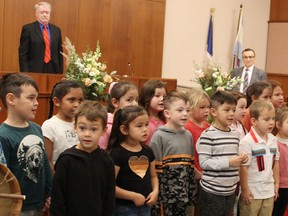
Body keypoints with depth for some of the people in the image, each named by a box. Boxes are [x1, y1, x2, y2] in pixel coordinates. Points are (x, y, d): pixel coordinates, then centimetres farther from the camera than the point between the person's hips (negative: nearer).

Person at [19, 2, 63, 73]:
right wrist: (25, 74, -11)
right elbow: (23, 54, -4)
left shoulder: (56, 30, 12)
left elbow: (59, 53, 13)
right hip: (34, 70, -4)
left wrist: (60, 73, 7)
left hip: (53, 70, 4)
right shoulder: (28, 29, -1)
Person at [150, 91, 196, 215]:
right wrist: (157, 196, -13)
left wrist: (191, 193, 13)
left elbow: (191, 166, 14)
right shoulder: (159, 136, -10)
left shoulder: (188, 135, 8)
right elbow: (154, 169, -11)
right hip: (165, 194, -6)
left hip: (183, 195, 6)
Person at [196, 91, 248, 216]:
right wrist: (228, 162, -23)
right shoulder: (208, 135, -14)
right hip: (212, 191, -7)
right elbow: (204, 162, -19)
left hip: (230, 190, 7)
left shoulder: (235, 134, 8)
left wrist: (240, 159, -1)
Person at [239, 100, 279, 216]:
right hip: (252, 192, -6)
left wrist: (276, 183, 13)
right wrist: (245, 189, -12)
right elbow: (243, 167, -15)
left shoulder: (273, 139, 3)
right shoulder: (247, 141, -18)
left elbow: (275, 162, 13)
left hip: (269, 191, 6)